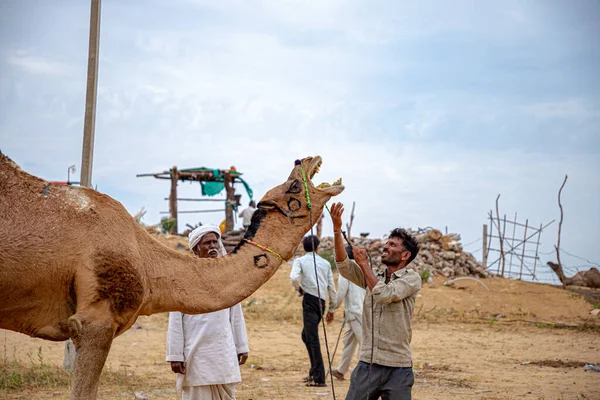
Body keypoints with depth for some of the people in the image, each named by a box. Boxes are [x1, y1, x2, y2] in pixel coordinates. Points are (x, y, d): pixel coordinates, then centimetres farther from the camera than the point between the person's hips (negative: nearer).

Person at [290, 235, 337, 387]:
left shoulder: (300, 261, 3)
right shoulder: (325, 263, 15)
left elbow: (294, 277, -17)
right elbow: (332, 287, 13)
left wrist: (299, 289, 2)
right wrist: (331, 309, 19)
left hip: (309, 299, -5)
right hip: (321, 300, 5)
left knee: (312, 338, -6)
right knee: (306, 335, 20)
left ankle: (319, 377, -11)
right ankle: (314, 372, 21)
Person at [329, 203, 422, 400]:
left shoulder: (412, 278, -4)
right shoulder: (372, 275, 11)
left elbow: (384, 295, -19)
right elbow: (344, 267, -5)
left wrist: (365, 265, -8)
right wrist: (337, 230, -14)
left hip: (398, 367, -4)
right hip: (367, 363, 4)